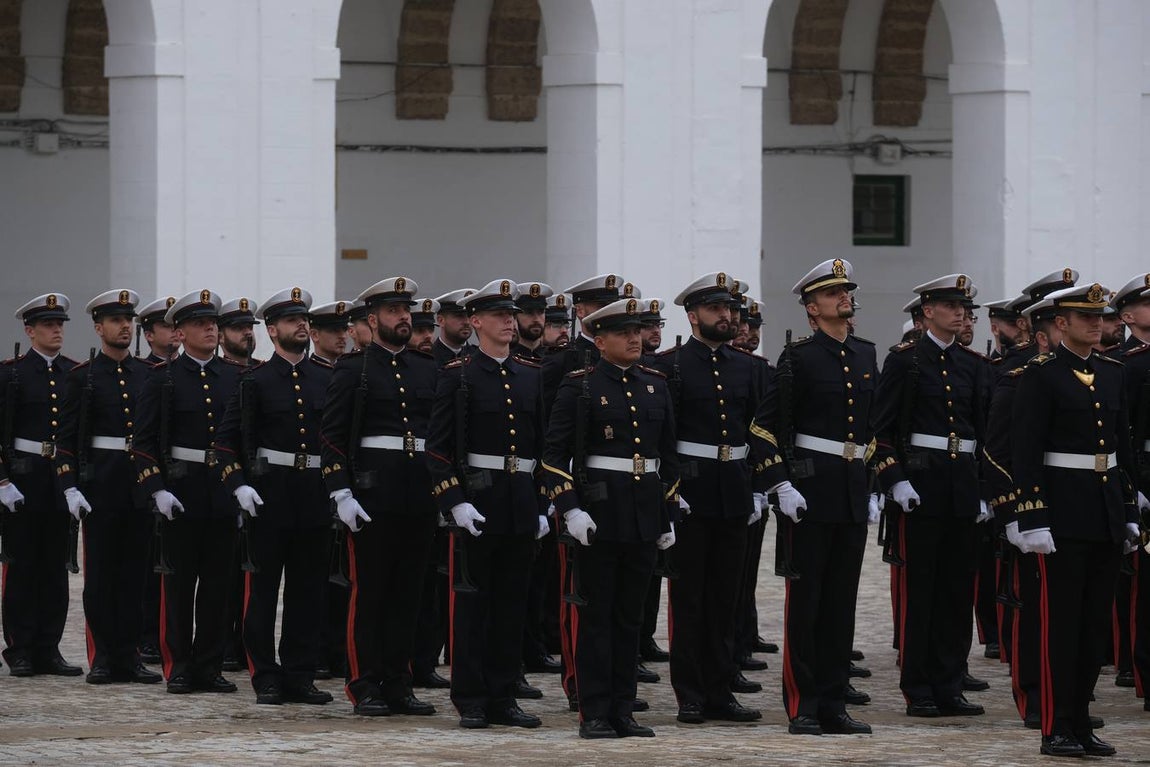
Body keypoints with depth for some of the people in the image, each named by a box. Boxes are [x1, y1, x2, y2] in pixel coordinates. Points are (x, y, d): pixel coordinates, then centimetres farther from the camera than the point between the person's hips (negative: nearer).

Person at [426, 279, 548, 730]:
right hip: (477, 505, -5)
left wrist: (541, 506, 9)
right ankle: (471, 702, 3)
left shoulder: (531, 376, 12)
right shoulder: (458, 376, -3)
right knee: (472, 603, -1)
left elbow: (542, 445, 15)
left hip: (521, 506, 5)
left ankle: (503, 697, 12)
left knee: (512, 604, 7)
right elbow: (438, 447, -7)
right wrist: (455, 503, -16)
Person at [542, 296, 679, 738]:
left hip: (645, 513, 5)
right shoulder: (579, 387, -4)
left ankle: (623, 711, 12)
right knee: (597, 615, -1)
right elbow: (555, 453, -8)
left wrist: (669, 516, 14)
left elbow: (668, 455, 17)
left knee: (630, 616, 8)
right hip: (599, 514, -5)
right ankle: (595, 714, 1)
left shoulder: (655, 385, 12)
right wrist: (570, 509, -17)